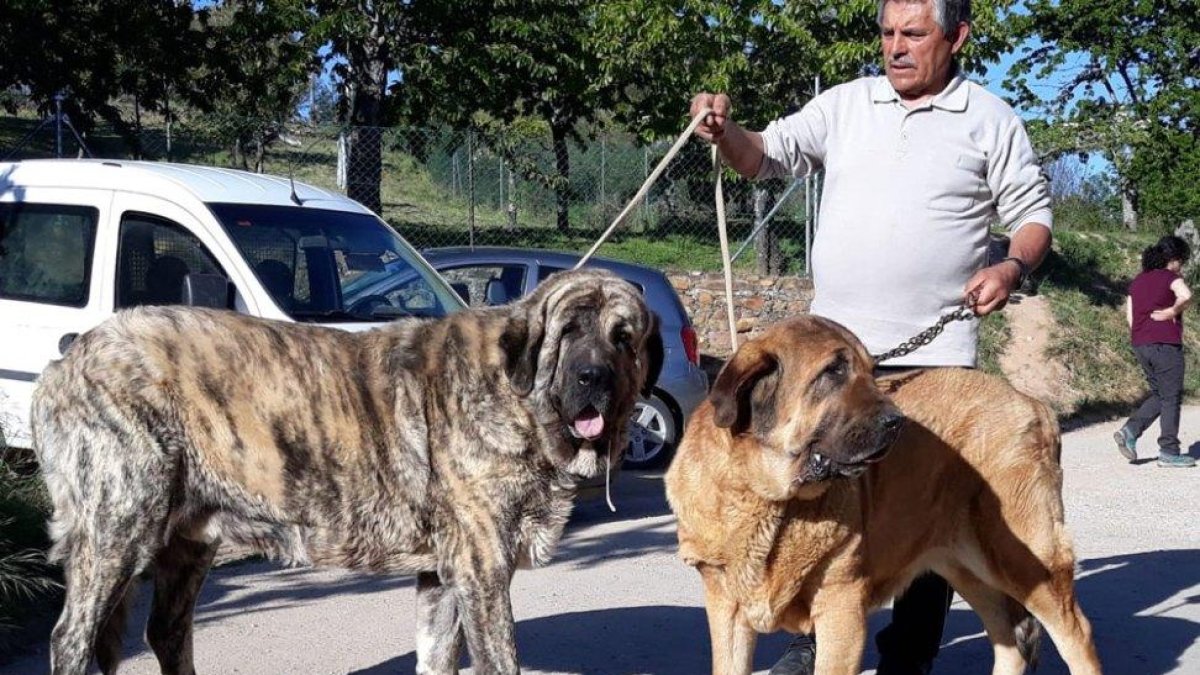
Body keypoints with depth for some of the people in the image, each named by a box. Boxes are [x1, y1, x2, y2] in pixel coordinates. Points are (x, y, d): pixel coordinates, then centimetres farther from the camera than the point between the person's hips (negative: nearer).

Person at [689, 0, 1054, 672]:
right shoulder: (845, 104, 9)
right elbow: (769, 155, 5)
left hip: (935, 352, -3)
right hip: (835, 342, 3)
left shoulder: (992, 120, 2)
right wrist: (725, 129, -16)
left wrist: (1014, 266, -15)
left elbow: (1033, 213, 6)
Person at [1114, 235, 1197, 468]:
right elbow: (1186, 296, -27)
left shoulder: (1138, 281, 15)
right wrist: (1173, 311, -11)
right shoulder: (1170, 277, -7)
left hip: (1141, 344, 7)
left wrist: (1140, 339, 14)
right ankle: (1169, 452, 4)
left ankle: (1130, 432, 1)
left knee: (1159, 395, 17)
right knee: (1171, 398, 2)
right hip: (1166, 344, -7)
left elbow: (1129, 314, 13)